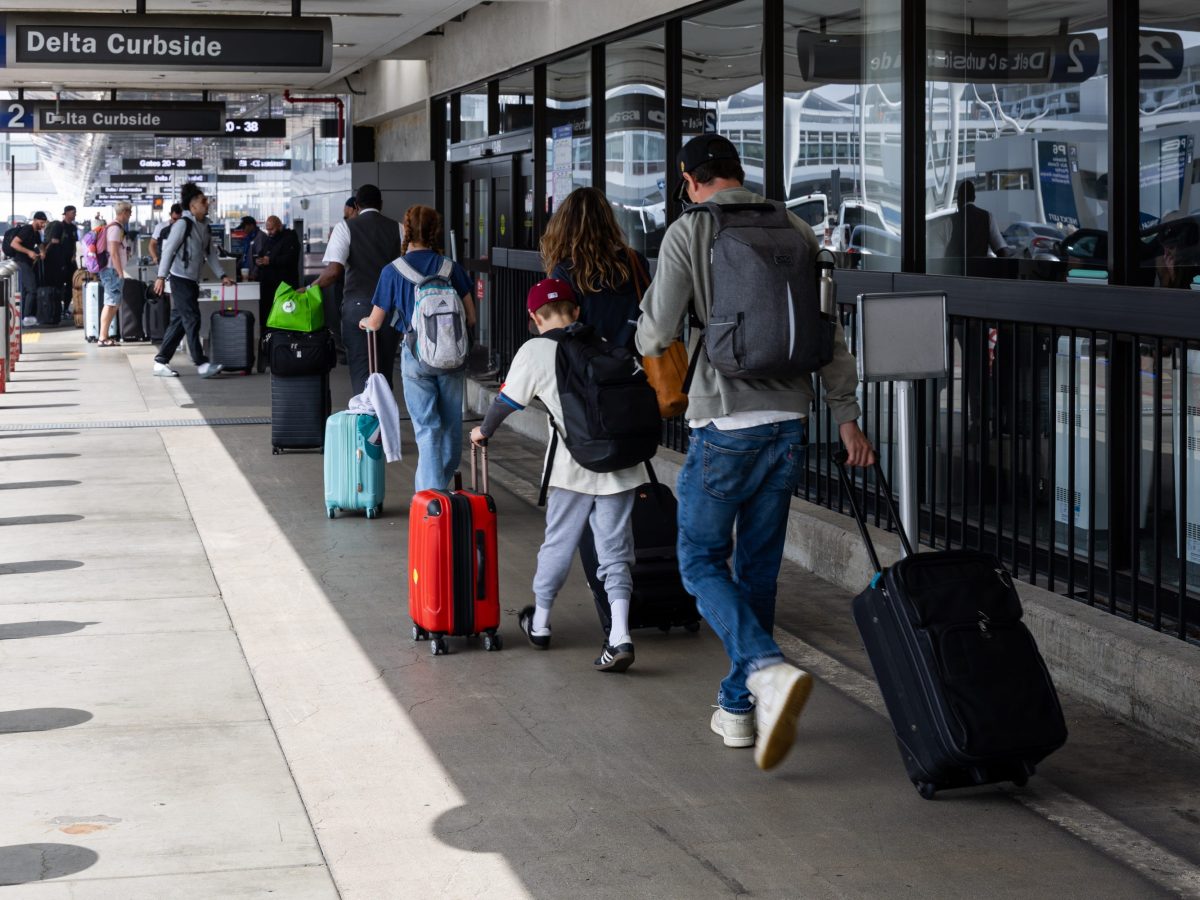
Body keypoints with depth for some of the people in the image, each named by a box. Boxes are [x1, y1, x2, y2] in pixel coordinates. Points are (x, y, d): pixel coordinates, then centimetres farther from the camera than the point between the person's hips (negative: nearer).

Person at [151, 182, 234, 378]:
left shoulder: (204, 226, 14)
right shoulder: (183, 224, -11)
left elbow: (210, 253, 18)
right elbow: (168, 250, -14)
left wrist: (222, 275, 11)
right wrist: (161, 276, -19)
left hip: (193, 281, 9)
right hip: (181, 279, -9)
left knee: (179, 322, 9)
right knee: (192, 319, -10)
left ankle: (161, 362, 14)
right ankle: (201, 364, -11)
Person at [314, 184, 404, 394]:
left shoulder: (346, 227, -1)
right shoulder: (397, 229, 7)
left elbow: (334, 270, -12)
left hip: (358, 304, -3)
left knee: (361, 372, -3)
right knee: (384, 371, 12)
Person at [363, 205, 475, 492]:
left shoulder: (393, 272, -4)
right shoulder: (452, 268, 0)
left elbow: (375, 323, 4)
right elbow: (471, 318, 4)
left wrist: (365, 322, 28)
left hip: (415, 356, -1)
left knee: (427, 428, 1)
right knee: (451, 425, 15)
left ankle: (430, 494, -6)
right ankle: (441, 485, 27)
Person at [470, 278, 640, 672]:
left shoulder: (535, 351, 0)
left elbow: (506, 401, 8)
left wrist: (484, 431, 28)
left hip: (575, 467, -2)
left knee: (557, 546, 15)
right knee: (615, 553, 5)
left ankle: (539, 623, 32)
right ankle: (620, 636, -9)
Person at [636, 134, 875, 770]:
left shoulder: (688, 232, -6)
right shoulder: (797, 231, 8)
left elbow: (655, 335, -6)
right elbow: (830, 333, 8)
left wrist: (647, 340, 18)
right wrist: (845, 416, 12)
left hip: (724, 423, -5)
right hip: (788, 420, 5)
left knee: (701, 561, 4)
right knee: (758, 568, 14)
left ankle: (768, 671, -20)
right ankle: (739, 706, 21)